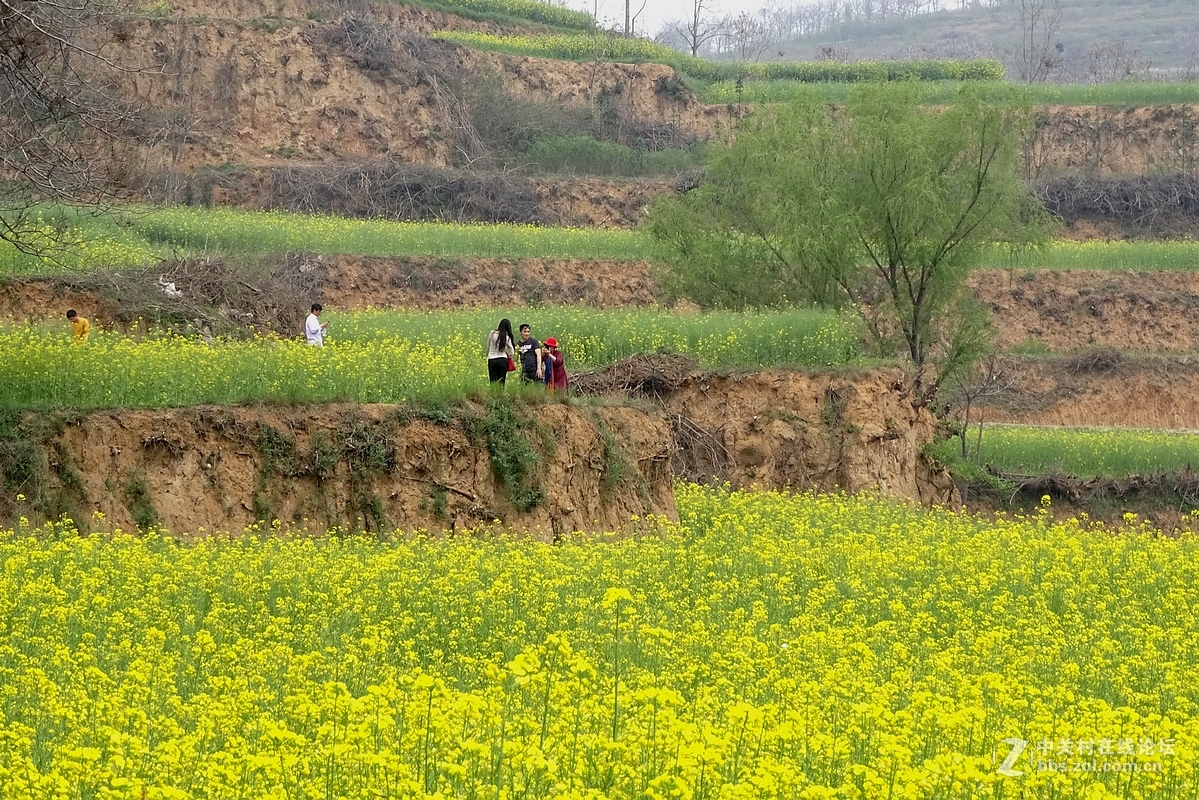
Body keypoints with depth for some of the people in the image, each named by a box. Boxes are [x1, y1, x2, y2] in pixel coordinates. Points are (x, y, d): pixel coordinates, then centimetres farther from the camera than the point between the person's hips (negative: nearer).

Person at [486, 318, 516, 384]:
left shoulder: (492, 334, -1)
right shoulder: (507, 338, -4)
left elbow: (488, 347, 8)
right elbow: (511, 354, -1)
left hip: (491, 360, 1)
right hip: (502, 360, -1)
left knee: (493, 382, 2)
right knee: (501, 383, 2)